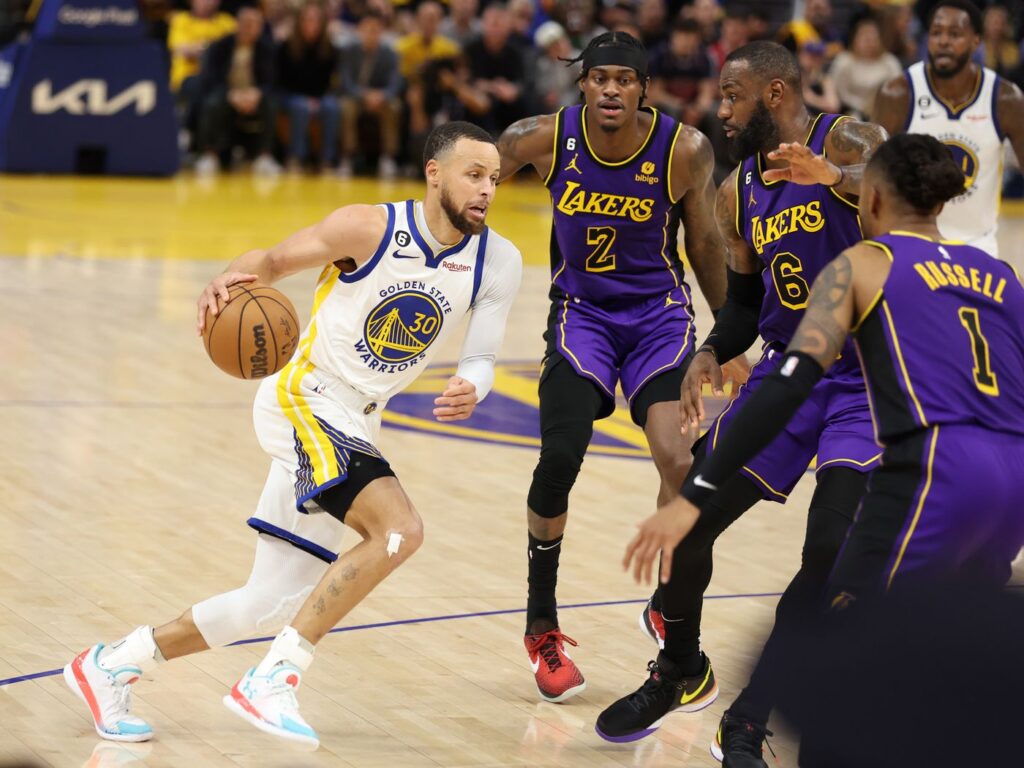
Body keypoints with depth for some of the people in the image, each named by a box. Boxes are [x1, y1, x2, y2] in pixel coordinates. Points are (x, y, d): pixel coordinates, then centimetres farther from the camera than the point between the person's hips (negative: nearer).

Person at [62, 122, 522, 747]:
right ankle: (272, 680, -23)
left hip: (354, 426, 7)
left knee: (277, 604, 10)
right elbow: (274, 260, -5)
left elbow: (482, 359, 0)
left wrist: (472, 387, -24)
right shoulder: (371, 228, -15)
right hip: (302, 400, -7)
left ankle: (111, 665, 25)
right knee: (399, 530, -28)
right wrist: (231, 278, -28)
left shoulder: (499, 263, -2)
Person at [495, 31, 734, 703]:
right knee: (559, 458, -15)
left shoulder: (685, 150, -15)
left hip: (659, 313, 0)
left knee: (680, 461, -18)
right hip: (582, 312, 1)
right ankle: (542, 628, 6)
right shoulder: (543, 138, -14)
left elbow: (705, 242, -1)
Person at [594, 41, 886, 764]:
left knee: (830, 548, -19)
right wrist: (712, 352, -2)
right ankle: (679, 672, 29)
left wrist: (833, 177, -56)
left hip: (866, 375, -6)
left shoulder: (847, 141, -13)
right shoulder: (739, 194, 7)